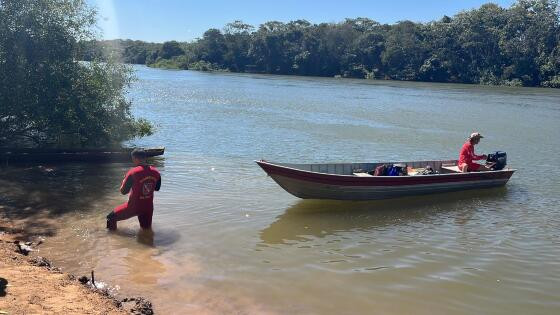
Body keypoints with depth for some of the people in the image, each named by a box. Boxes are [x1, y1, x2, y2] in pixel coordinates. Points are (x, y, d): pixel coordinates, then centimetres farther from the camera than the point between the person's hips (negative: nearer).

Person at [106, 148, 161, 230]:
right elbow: (157, 188, 11)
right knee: (146, 228, 28)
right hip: (149, 208, 4)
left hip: (134, 207, -4)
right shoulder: (155, 172, -5)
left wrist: (124, 180, 6)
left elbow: (123, 191, -11)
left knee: (111, 217, 14)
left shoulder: (133, 172, -20)